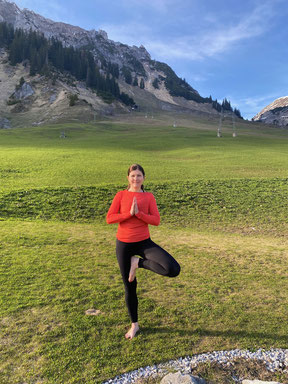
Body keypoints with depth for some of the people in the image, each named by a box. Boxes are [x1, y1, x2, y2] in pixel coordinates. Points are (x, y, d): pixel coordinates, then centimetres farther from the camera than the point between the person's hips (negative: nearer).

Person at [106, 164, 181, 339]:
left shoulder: (149, 197, 0)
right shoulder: (121, 195, -1)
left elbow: (156, 220, -9)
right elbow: (109, 218, -8)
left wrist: (138, 213, -20)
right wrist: (129, 213, -19)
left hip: (144, 242, 0)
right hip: (124, 244, 0)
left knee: (173, 270, -21)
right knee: (129, 286, 12)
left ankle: (138, 263, 2)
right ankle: (134, 324, 35)